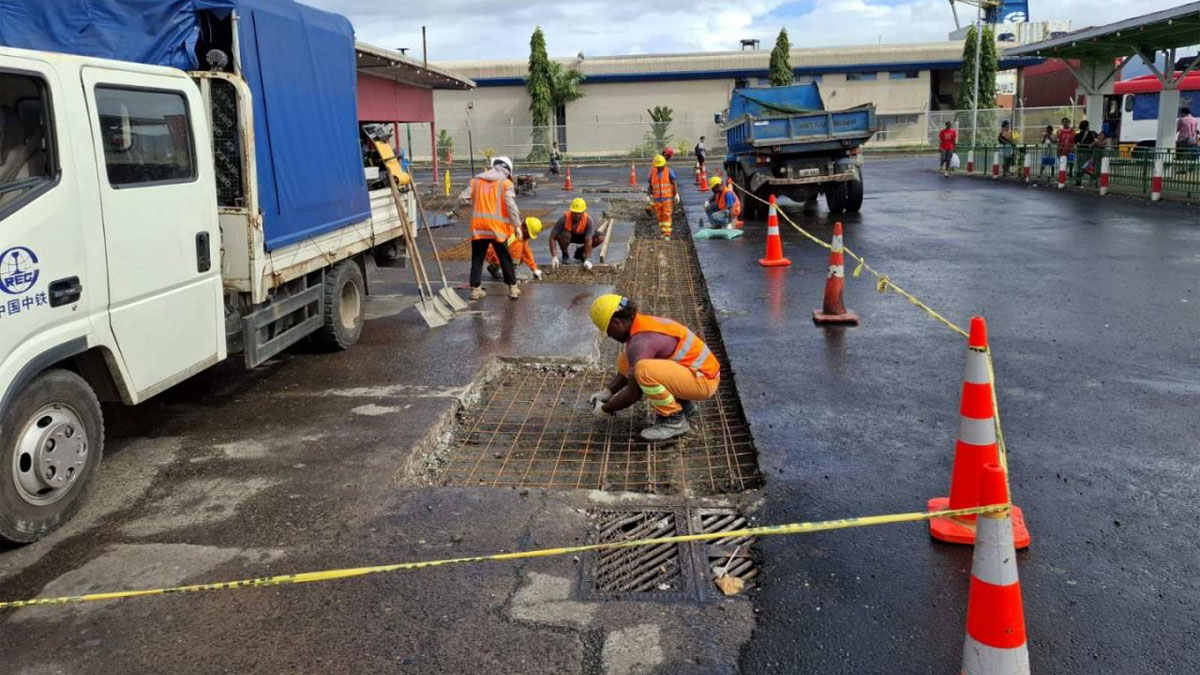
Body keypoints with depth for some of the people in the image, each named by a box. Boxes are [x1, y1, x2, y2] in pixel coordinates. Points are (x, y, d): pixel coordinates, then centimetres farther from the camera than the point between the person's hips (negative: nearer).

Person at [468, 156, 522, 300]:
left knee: (477, 258, 11)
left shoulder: (475, 180, 11)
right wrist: (517, 225, -1)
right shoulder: (505, 183, -2)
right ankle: (513, 288, 10)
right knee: (505, 259, 7)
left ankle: (475, 289, 10)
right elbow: (511, 205, -7)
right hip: (497, 226, -3)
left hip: (478, 226, 3)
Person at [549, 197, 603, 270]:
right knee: (564, 235, -39)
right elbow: (552, 237, -33)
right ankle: (565, 255, -6)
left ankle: (580, 251, 5)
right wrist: (554, 257, -42)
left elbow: (588, 241, -34)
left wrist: (587, 260, -45)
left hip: (581, 235, 2)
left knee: (600, 238, -21)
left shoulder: (588, 220, -31)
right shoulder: (564, 218, -34)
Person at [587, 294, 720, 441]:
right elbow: (628, 369, 22)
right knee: (624, 362, 9)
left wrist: (605, 409, -4)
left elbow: (633, 393, -19)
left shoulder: (641, 342, -23)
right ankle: (682, 404, 12)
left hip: (701, 380, -10)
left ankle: (674, 420, -11)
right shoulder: (642, 326, 7)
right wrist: (606, 393, 15)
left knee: (643, 369, -33)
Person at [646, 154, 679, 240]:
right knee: (660, 217, 7)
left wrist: (676, 195, -13)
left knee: (667, 216, -8)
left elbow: (674, 184, -5)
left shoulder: (669, 172, -4)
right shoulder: (653, 173, 4)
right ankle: (662, 233, 19)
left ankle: (667, 234, -9)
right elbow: (650, 186, 9)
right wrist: (650, 196, 3)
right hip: (657, 199, 3)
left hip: (667, 198, -3)